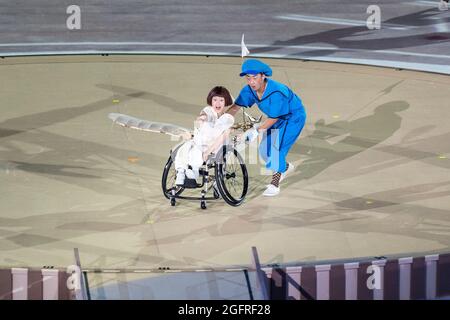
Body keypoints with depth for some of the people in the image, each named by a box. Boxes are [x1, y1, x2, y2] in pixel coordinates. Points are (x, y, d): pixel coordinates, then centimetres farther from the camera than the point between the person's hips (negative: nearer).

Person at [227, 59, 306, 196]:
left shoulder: (276, 92, -38)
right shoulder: (249, 90, -18)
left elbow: (273, 119, -33)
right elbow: (235, 106, -14)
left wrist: (257, 130, -37)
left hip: (293, 117, -8)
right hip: (277, 119, 8)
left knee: (277, 148, -19)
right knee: (265, 150, 8)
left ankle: (274, 184, -6)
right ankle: (286, 167, 36)